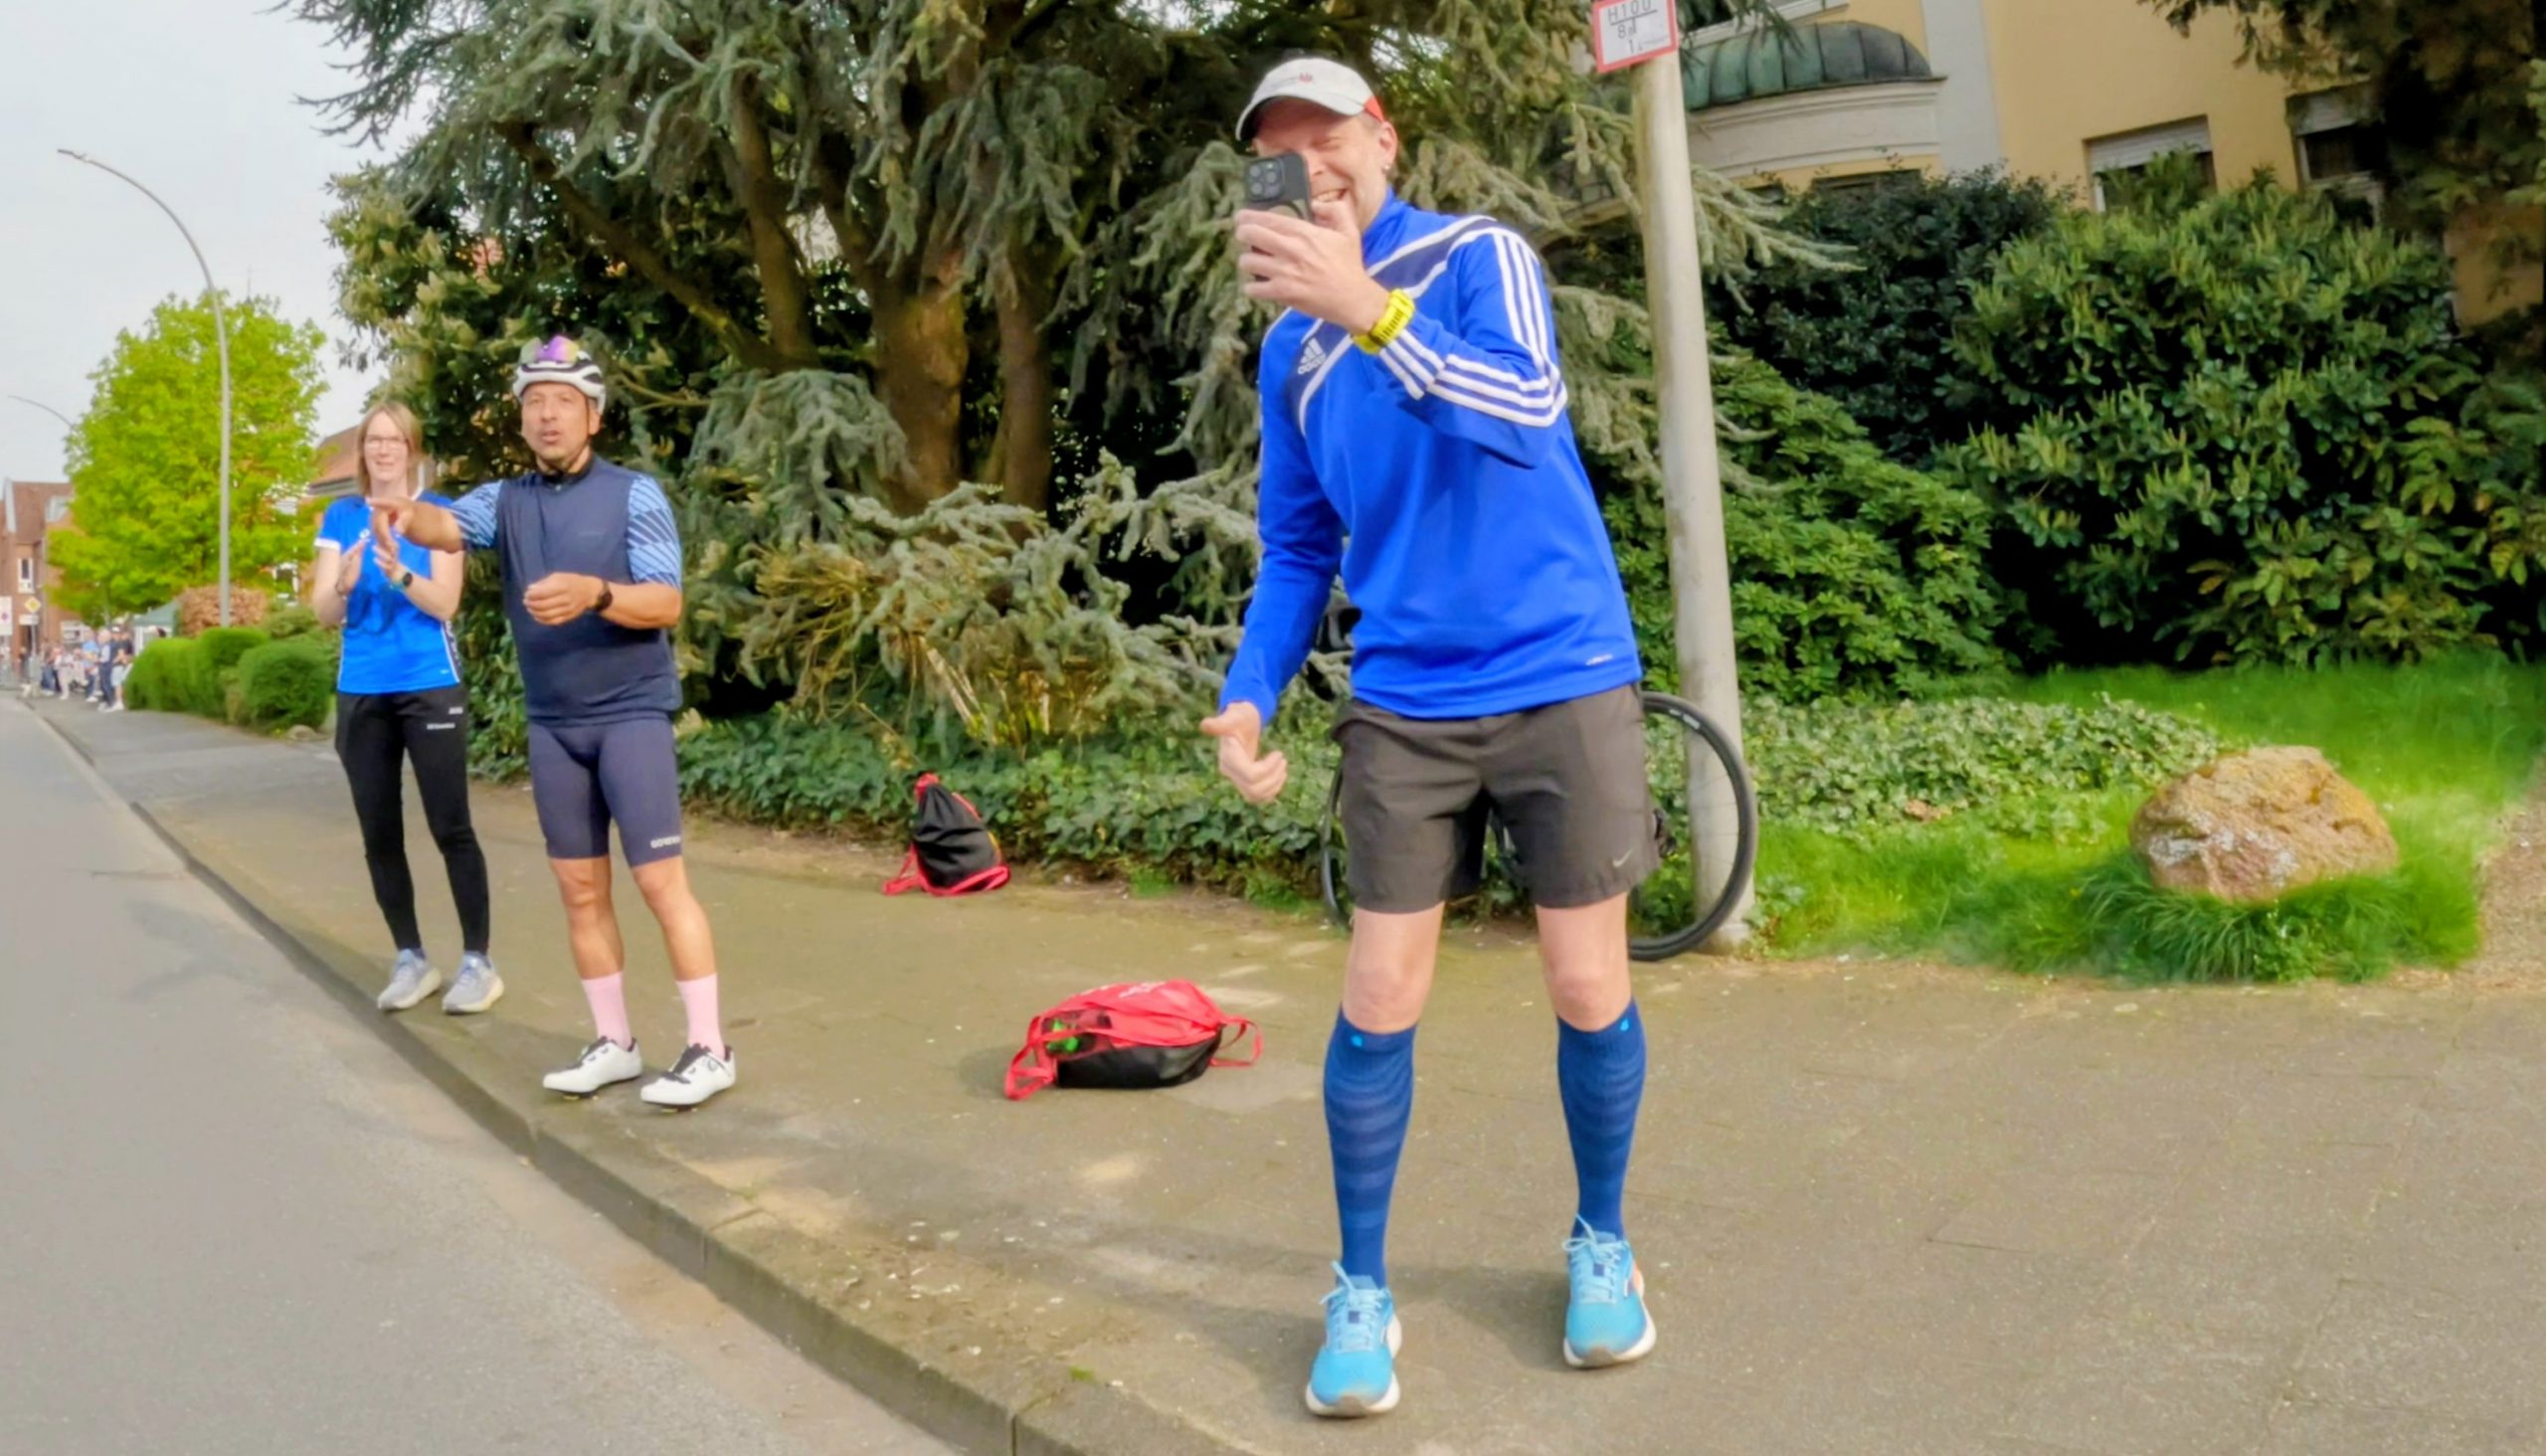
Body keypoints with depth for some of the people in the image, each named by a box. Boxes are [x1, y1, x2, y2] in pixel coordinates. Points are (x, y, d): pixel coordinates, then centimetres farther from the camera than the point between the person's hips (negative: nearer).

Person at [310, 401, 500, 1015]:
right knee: (380, 836, 6)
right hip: (361, 695, 4)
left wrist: (399, 573, -27)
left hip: (430, 688, -4)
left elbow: (445, 602, -9)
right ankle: (411, 959, 16)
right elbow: (324, 612, 2)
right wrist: (344, 583, -19)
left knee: (451, 828, -5)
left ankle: (478, 961, 1)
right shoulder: (340, 517, 9)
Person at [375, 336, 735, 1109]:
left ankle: (709, 1048, 0)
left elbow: (666, 604, -11)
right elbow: (446, 525, -13)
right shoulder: (506, 500, 7)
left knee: (660, 879, -7)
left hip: (631, 714, -5)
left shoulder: (635, 494, -5)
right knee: (580, 888, 9)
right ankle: (614, 1043, 20)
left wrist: (595, 593, -30)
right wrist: (407, 515, -37)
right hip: (552, 724, 5)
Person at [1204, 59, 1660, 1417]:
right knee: (1376, 1003, 2)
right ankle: (1361, 1290, 18)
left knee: (1587, 990, 5)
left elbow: (1524, 409, -24)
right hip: (1403, 710, 3)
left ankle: (1600, 1243, 29)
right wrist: (1249, 695, 0)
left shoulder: (1479, 257, -4)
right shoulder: (1291, 346, 10)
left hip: (1565, 682, -3)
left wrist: (1372, 309, -39)